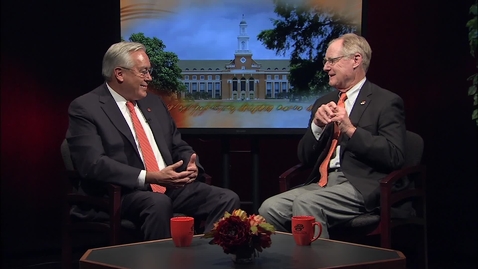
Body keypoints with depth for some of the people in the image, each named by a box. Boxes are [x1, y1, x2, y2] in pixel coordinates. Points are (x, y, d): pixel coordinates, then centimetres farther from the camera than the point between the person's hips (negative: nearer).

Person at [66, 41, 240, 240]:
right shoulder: (85, 108, -4)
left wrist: (191, 166, -4)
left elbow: (179, 147, 22)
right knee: (158, 203, -38)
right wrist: (148, 177, -24)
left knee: (227, 199, -14)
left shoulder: (154, 102, 18)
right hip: (121, 194, -7)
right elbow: (93, 163, -16)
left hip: (170, 186, 7)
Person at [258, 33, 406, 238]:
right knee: (269, 208, -19)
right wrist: (316, 125, -1)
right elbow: (305, 158, 17)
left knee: (306, 203, -31)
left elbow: (395, 157, -10)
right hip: (321, 183, 6)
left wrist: (351, 130, -16)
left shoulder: (386, 102, 1)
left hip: (361, 185, -6)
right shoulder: (324, 103, 19)